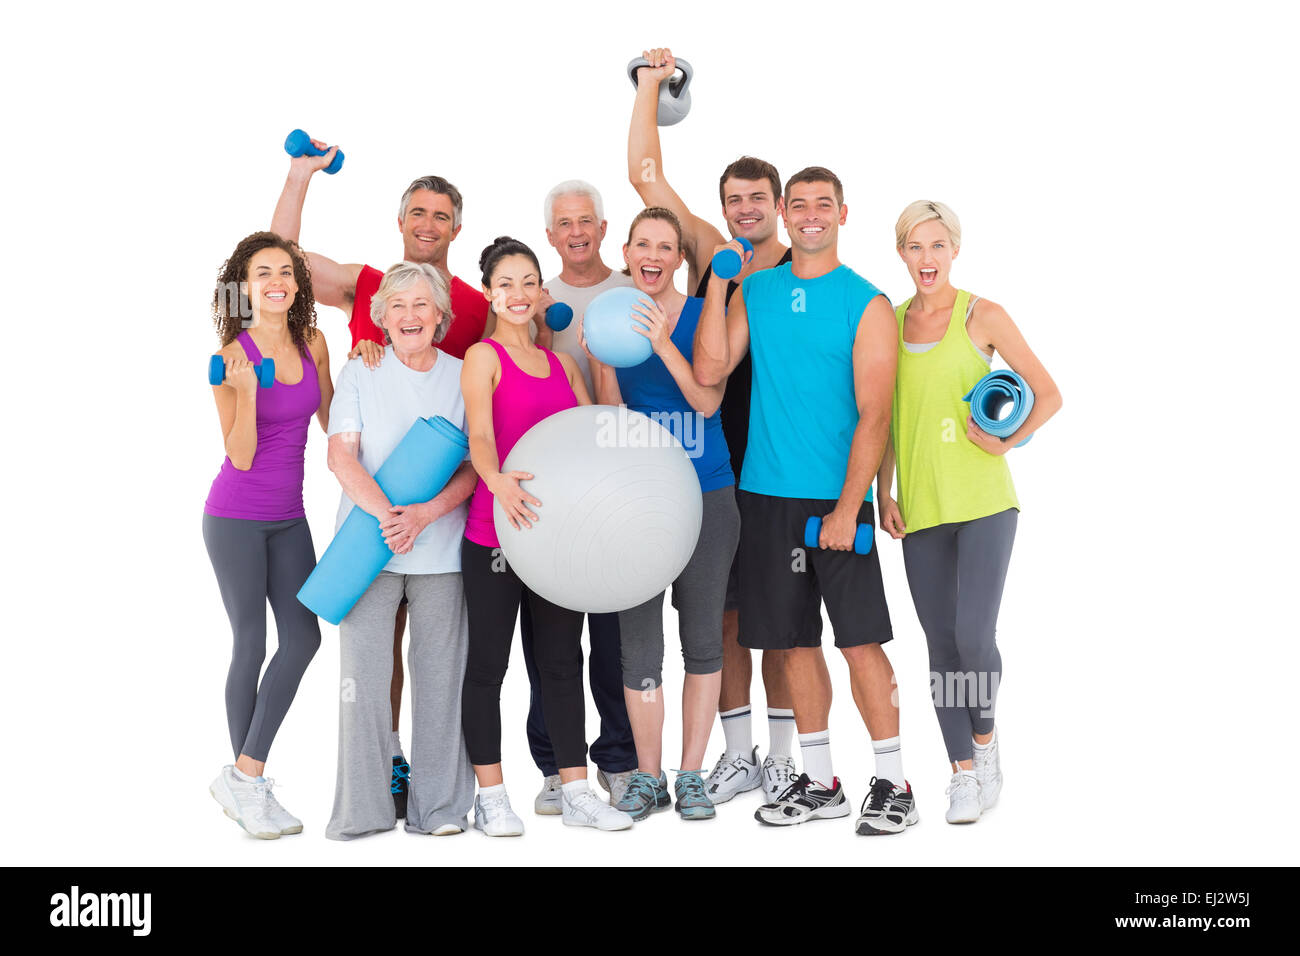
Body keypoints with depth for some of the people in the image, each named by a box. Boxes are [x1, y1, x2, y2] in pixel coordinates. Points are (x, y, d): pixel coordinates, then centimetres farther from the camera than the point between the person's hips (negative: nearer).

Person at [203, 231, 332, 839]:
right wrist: (246, 391, -27)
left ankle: (245, 775, 8)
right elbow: (241, 456, -16)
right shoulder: (231, 357, -12)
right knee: (251, 645, -1)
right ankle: (249, 784, 12)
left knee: (303, 638, -1)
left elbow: (331, 419, 17)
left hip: (288, 518, 6)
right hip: (236, 519, -5)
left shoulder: (313, 344, 2)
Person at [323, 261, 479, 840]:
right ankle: (362, 808, 6)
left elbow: (475, 466, 1)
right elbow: (341, 455, -4)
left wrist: (425, 513, -16)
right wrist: (385, 513, -20)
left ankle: (438, 805, 12)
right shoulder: (360, 373, 6)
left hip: (441, 548, 1)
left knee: (439, 674, 3)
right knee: (363, 672, -3)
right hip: (368, 547, -1)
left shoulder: (464, 376, 8)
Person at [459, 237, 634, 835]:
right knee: (488, 663, 2)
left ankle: (575, 792, 17)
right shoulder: (483, 357, -3)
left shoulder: (562, 363, 15)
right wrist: (498, 480, -38)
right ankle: (491, 796, 12)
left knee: (562, 661, 9)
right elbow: (479, 433, -19)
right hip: (494, 533, -5)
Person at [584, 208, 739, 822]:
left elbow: (708, 401, -11)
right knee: (639, 641, 1)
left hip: (706, 495, -1)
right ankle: (647, 777, 15)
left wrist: (662, 343, -22)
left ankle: (691, 774, 18)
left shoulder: (701, 316, -1)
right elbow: (608, 415, 1)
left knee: (702, 638, 6)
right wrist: (605, 356, -15)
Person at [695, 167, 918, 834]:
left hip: (836, 497, -4)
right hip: (766, 494, 4)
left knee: (860, 640, -4)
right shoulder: (755, 291, 10)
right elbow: (709, 370, -1)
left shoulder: (866, 304, -2)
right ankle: (819, 783, 20)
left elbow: (873, 416, -7)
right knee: (794, 640, 9)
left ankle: (892, 784, 7)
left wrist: (847, 508, -14)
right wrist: (718, 282, -4)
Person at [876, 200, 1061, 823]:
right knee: (941, 642, 5)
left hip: (983, 499, -4)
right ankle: (964, 773, 17)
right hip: (919, 508, 4)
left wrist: (1006, 443, -12)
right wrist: (882, 492, 8)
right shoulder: (891, 320, 10)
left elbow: (1048, 395, 1)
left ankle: (984, 737, 15)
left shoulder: (982, 316, -1)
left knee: (973, 635, -13)